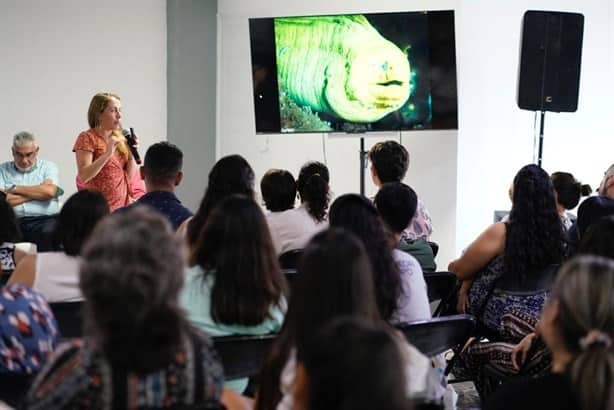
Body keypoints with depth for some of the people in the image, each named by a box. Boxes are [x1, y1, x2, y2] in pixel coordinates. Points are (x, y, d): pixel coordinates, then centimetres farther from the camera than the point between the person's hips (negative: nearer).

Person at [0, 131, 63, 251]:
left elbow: (49, 191, -7)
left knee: (50, 233, -34)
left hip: (44, 220, 0)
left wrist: (14, 188, 0)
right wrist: (38, 192, -1)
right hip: (13, 222, 0)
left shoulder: (48, 167, 13)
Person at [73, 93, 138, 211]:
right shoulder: (87, 138, -6)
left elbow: (130, 175, 9)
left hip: (123, 204, 6)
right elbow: (83, 176, -17)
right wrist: (108, 153, -22)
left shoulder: (120, 139, 11)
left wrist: (131, 152, -5)